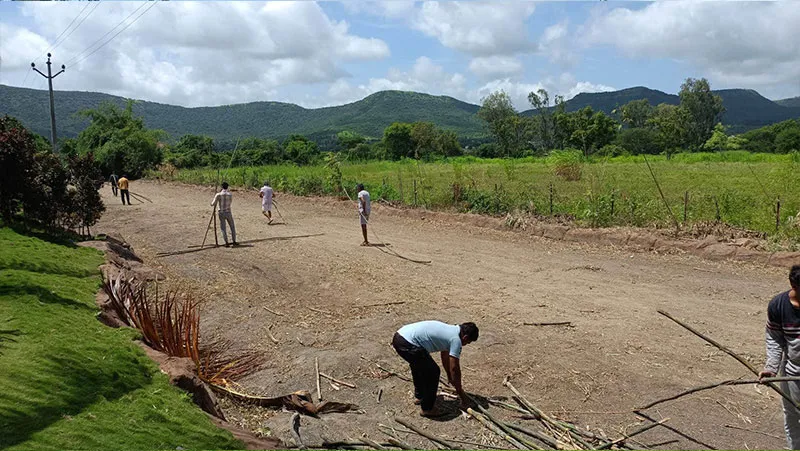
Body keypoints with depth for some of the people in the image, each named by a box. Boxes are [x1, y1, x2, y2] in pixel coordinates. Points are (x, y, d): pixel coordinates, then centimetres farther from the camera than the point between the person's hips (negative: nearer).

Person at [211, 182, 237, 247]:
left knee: (223, 228, 5)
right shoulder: (230, 194, -4)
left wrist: (212, 203, 14)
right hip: (228, 213, 1)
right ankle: (234, 242, 15)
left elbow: (213, 204, -9)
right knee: (232, 227, 15)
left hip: (221, 213, 0)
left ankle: (226, 243, 0)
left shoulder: (218, 195, -9)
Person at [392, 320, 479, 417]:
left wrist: (450, 378, 50)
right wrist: (461, 393, 9)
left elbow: (445, 356, 38)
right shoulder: (456, 339, -3)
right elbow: (454, 369, -2)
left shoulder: (449, 330, 24)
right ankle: (427, 409, 15)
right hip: (407, 344, -10)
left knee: (419, 366, 32)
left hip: (398, 337, 10)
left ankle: (420, 396, 47)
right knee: (433, 373, 2)